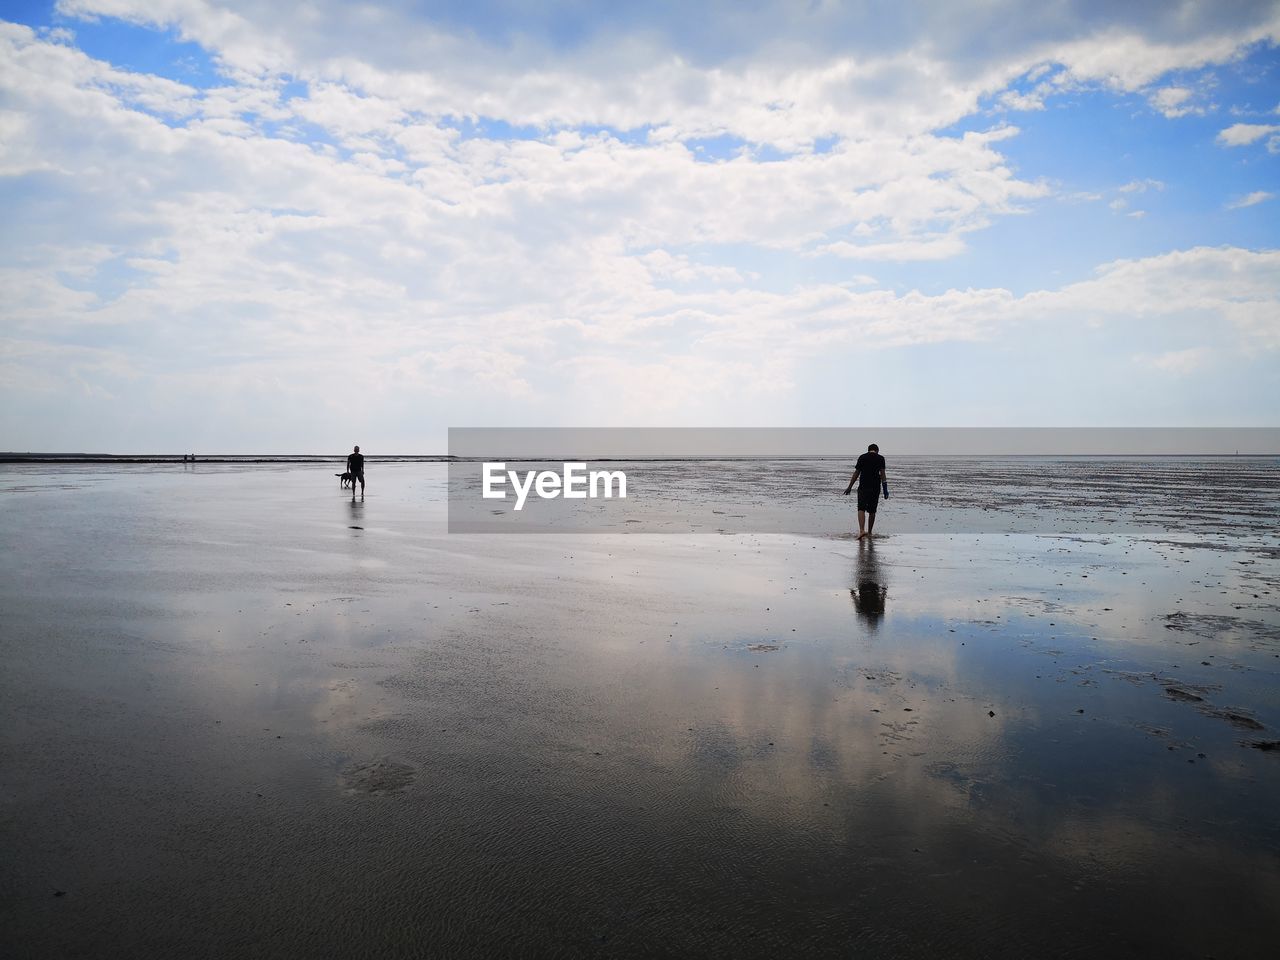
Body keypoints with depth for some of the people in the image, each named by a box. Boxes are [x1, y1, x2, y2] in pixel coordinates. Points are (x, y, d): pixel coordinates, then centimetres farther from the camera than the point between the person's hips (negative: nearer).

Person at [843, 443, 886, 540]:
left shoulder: (862, 457, 5)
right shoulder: (880, 458, 3)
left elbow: (856, 473, 5)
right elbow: (882, 474, -4)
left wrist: (849, 487, 11)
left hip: (863, 487, -1)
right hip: (875, 488, 1)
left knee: (861, 509, -7)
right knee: (872, 511, 11)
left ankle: (861, 530, -27)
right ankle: (869, 532, 19)